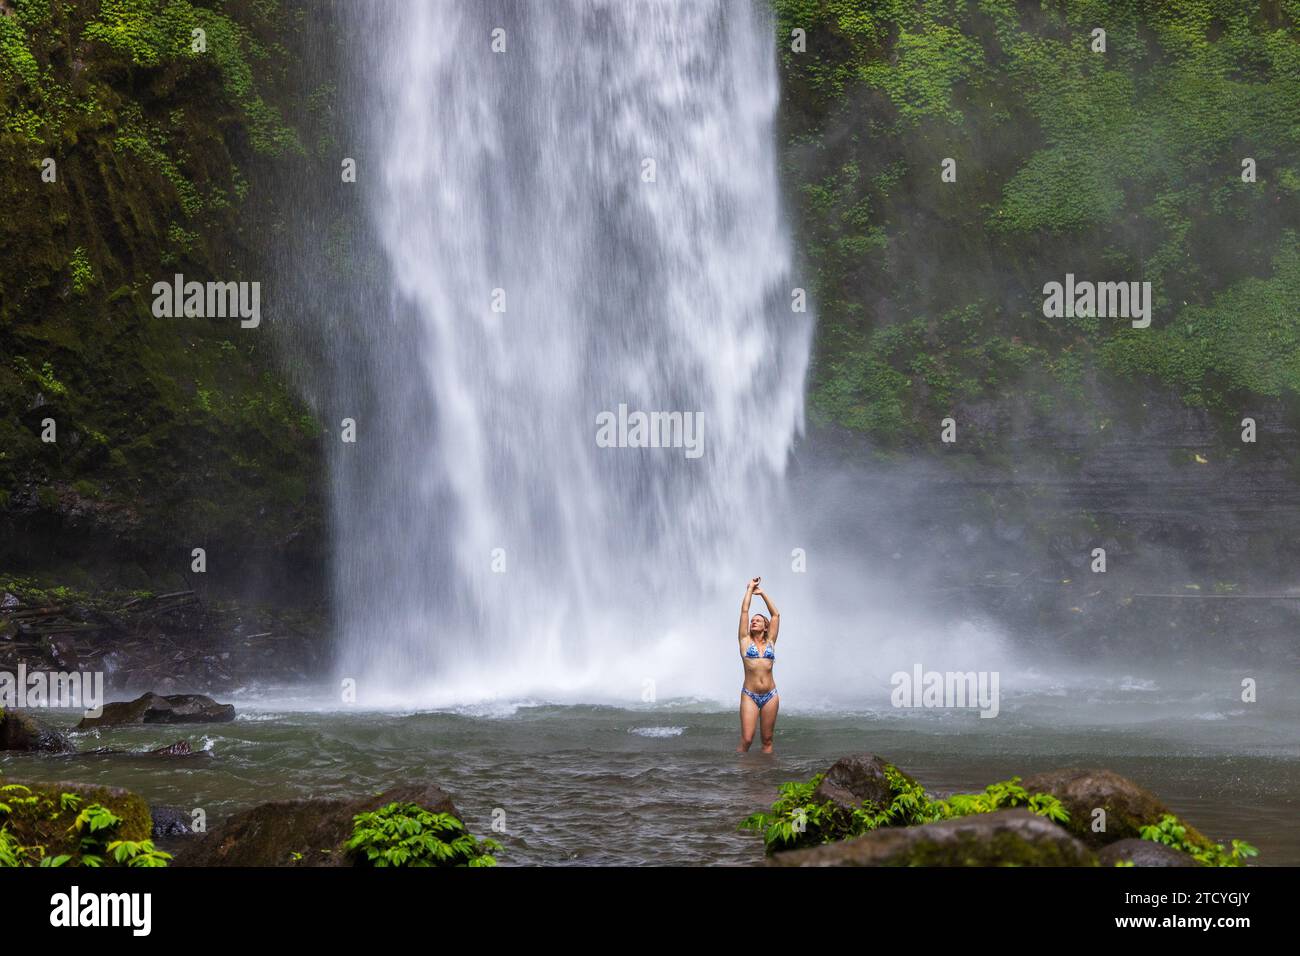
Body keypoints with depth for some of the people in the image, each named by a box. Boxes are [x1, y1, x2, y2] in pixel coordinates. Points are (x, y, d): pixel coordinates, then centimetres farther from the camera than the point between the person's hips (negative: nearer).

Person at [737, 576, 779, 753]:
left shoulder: (770, 642, 13)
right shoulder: (746, 641, 9)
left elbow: (776, 614, 15)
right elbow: (744, 611, 8)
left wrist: (762, 593, 18)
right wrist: (750, 589, 15)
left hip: (770, 696, 2)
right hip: (749, 696, -2)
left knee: (767, 740, 4)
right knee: (746, 740, -11)